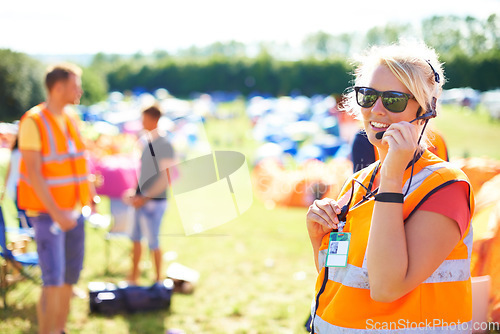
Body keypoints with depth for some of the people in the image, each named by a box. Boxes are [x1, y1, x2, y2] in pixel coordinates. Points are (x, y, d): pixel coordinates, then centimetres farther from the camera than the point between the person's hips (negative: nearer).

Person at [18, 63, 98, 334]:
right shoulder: (33, 122, -15)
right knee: (53, 279, -13)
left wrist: (91, 192, 17)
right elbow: (33, 173, -20)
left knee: (71, 275, 11)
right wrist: (56, 213, -25)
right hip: (46, 212, -7)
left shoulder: (71, 118, 8)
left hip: (73, 209, 7)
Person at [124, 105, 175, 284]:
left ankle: (158, 280, 15)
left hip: (154, 202, -8)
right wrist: (136, 193, 10)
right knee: (136, 238, 14)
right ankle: (133, 277, 26)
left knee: (153, 242, 1)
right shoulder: (145, 140, 7)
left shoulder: (164, 144, -17)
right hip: (141, 199, 8)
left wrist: (145, 198, -18)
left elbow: (166, 178, -19)